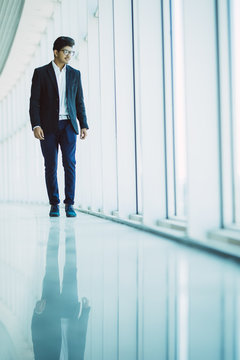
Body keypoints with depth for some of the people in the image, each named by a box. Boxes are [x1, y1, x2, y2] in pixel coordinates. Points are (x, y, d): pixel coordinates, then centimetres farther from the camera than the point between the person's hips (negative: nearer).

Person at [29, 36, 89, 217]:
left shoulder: (75, 74, 11)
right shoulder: (41, 73, 2)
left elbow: (79, 102, 12)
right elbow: (34, 102, -1)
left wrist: (84, 125, 4)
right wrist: (35, 125, -12)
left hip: (68, 125, 2)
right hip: (48, 126, -2)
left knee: (70, 163, -8)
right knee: (51, 166, 2)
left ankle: (69, 204, -2)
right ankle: (54, 204, 11)